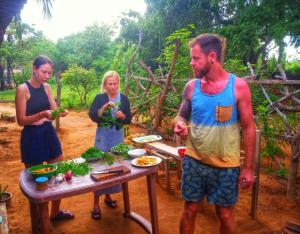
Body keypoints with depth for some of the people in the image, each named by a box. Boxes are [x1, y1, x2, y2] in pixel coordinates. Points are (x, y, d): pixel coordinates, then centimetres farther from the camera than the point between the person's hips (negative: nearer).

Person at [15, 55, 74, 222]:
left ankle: (56, 212, 33)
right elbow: (21, 120, -14)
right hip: (32, 137, -6)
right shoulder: (23, 89, -13)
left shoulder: (47, 87, 5)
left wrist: (61, 112, -14)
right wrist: (42, 114, -29)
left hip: (50, 134, 6)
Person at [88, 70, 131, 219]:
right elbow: (92, 116, -16)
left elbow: (129, 119, 1)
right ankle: (96, 203, 9)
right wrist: (104, 107, -29)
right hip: (103, 136, -3)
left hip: (118, 137, 3)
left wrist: (122, 116, -20)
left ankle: (108, 196, 31)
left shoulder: (123, 98, 0)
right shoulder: (99, 98, -6)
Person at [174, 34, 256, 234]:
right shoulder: (191, 86, -2)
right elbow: (182, 115, 11)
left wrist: (248, 167, -7)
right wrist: (180, 123, -15)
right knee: (190, 209, 14)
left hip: (226, 166, -2)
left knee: (225, 214, 14)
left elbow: (248, 129, -6)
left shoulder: (238, 86, -10)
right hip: (194, 161, 3)